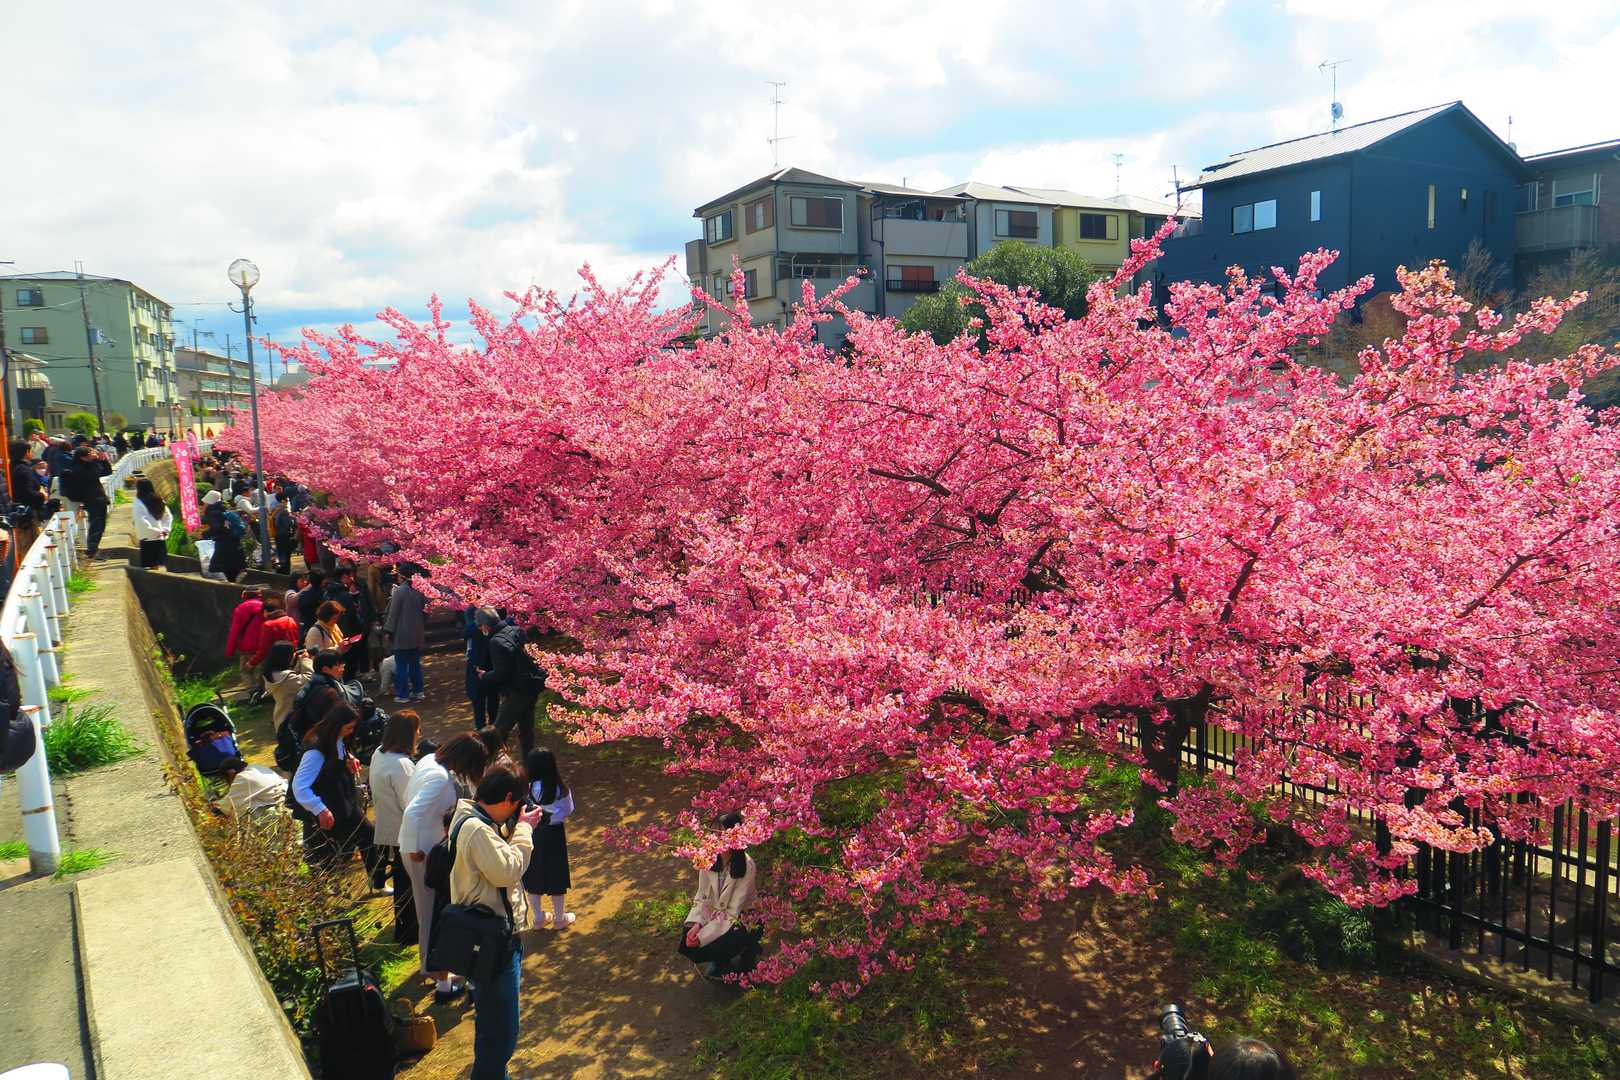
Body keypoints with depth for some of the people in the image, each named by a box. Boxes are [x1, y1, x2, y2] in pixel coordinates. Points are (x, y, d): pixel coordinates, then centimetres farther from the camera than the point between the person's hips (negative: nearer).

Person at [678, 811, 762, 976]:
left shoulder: (746, 866, -25)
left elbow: (733, 912, -23)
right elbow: (702, 897, -1)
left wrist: (702, 936, -26)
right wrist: (696, 924, -20)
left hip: (740, 920, -5)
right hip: (715, 915, 5)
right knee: (687, 940, -18)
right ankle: (719, 962, 13)